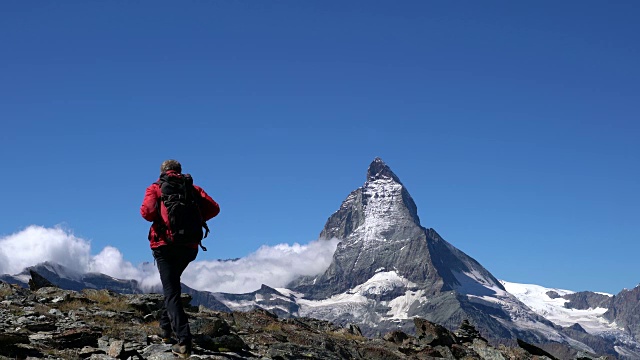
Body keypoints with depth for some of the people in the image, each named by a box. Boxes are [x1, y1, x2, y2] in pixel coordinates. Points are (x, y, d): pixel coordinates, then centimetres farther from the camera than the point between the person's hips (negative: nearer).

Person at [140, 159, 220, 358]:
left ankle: (184, 341, -16)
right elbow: (214, 208, 0)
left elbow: (147, 212, -12)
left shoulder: (155, 188, 4)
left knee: (171, 291, -4)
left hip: (165, 244, -3)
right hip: (189, 246, 3)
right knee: (173, 284, 28)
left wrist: (157, 219, 9)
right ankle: (166, 326, 33)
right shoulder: (193, 188, 11)